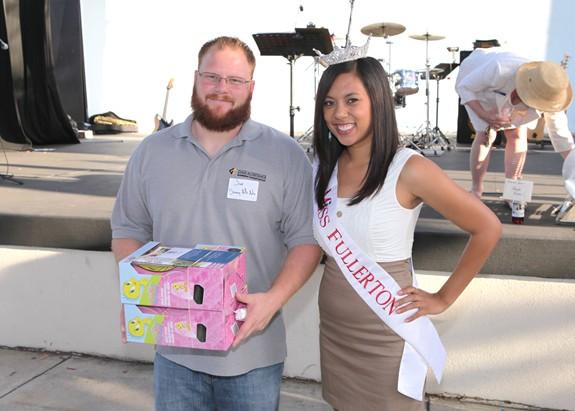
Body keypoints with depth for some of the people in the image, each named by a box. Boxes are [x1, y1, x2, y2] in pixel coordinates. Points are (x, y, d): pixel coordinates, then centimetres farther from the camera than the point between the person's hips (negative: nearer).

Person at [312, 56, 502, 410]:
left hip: (385, 334, -5)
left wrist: (444, 298, -7)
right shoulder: (324, 166, 0)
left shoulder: (409, 169, -17)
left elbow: (487, 228, -11)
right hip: (332, 329, 5)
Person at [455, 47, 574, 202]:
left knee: (517, 134, -10)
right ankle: (475, 192, -4)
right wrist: (485, 116, -43)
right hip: (478, 86, -3)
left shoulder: (549, 94, -31)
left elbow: (561, 136, -21)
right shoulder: (499, 69, -47)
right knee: (485, 134, -17)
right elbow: (464, 87, -31)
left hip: (509, 90, 4)